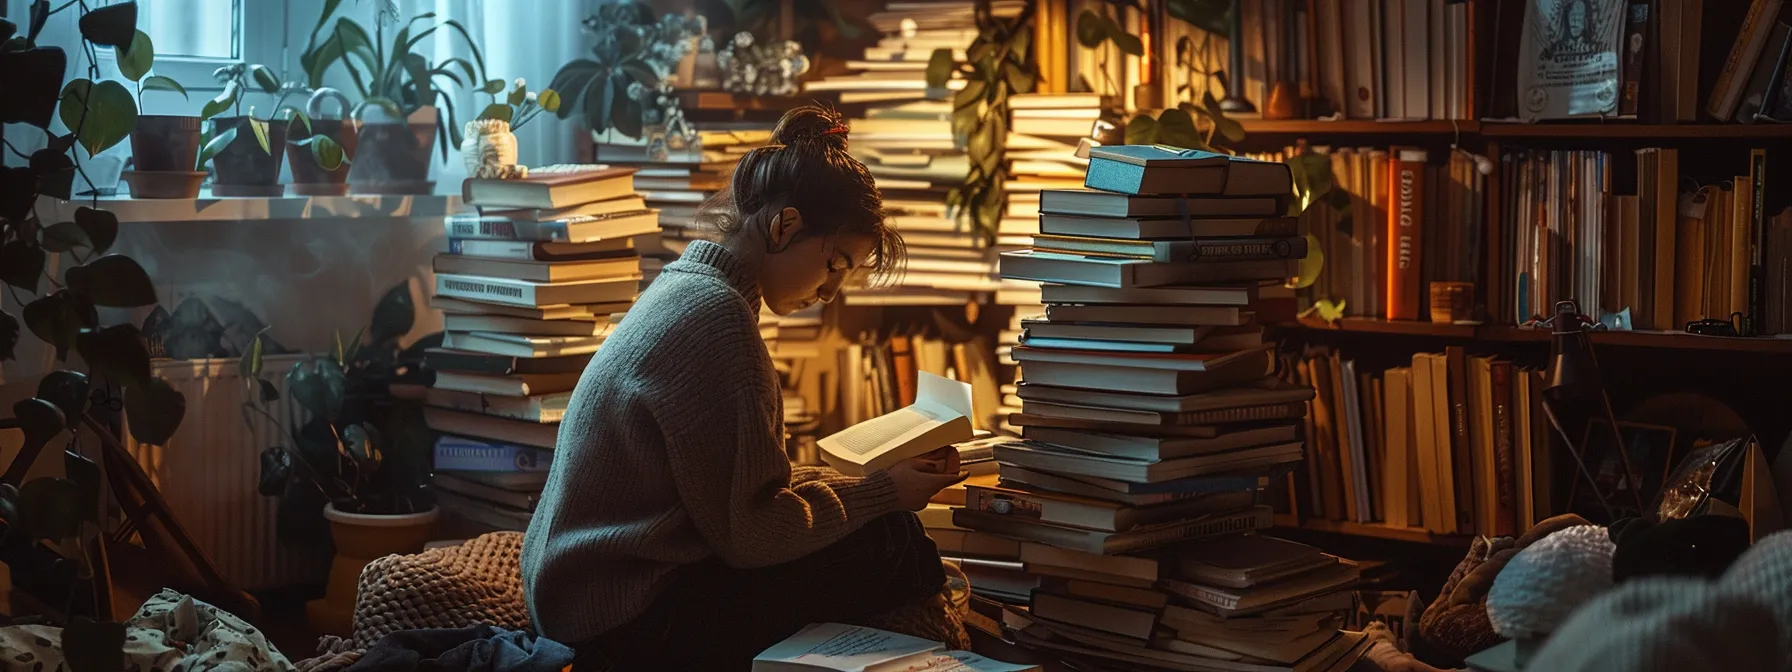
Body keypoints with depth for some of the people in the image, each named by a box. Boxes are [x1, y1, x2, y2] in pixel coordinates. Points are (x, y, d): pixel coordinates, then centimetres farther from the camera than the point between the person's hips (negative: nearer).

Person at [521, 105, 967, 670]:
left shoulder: (686, 287, 12)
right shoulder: (715, 314, -19)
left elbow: (740, 484, 17)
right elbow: (749, 529, -18)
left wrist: (869, 482, 9)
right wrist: (884, 493, -8)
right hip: (628, 621, -11)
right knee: (894, 544, -12)